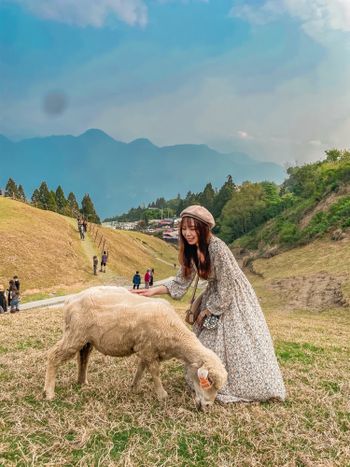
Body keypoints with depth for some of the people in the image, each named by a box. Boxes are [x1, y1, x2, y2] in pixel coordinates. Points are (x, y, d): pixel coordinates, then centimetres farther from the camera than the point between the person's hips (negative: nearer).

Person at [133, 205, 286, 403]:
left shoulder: (218, 249, -30)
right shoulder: (191, 250, -7)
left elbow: (226, 287, -23)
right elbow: (182, 281, -3)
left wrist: (206, 311, -13)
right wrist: (154, 291, -14)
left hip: (234, 299, -7)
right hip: (215, 297, 7)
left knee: (238, 344, -2)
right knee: (207, 344, 11)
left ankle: (248, 387, 16)